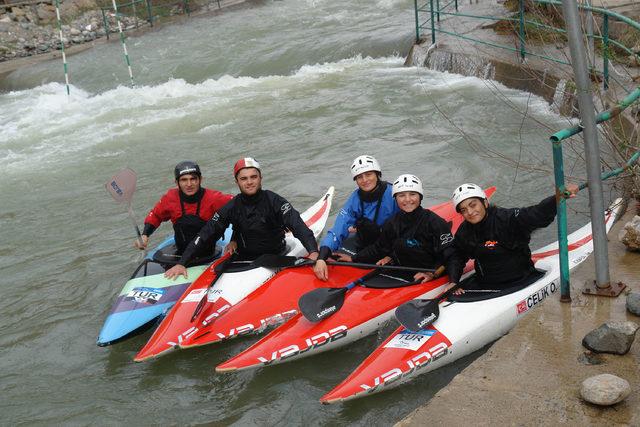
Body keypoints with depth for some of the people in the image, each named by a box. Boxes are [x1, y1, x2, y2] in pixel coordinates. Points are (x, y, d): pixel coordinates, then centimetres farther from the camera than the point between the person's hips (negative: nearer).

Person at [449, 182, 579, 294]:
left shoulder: (507, 218, -17)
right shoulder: (463, 234, 2)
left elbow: (539, 214, -29)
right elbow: (457, 259, 14)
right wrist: (453, 282, -2)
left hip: (519, 282, -5)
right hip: (484, 284, 5)